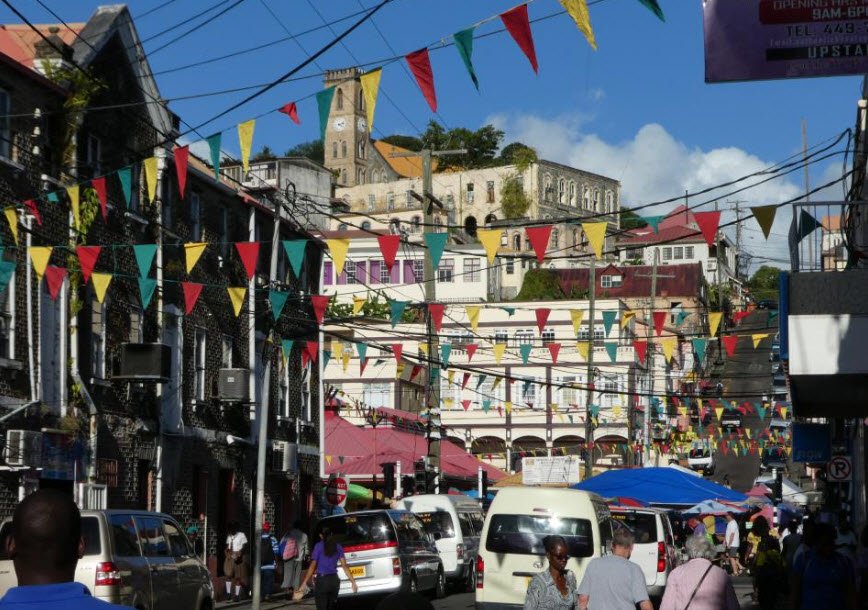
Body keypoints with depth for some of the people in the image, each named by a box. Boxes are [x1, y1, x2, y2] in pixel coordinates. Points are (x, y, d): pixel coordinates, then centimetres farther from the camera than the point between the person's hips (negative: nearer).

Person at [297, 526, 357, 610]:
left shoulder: (319, 546, -4)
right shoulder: (338, 547, 8)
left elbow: (313, 566, -10)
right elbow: (344, 565, 1)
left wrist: (304, 583, -12)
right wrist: (353, 581, 1)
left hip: (322, 581, -5)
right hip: (334, 580, 5)